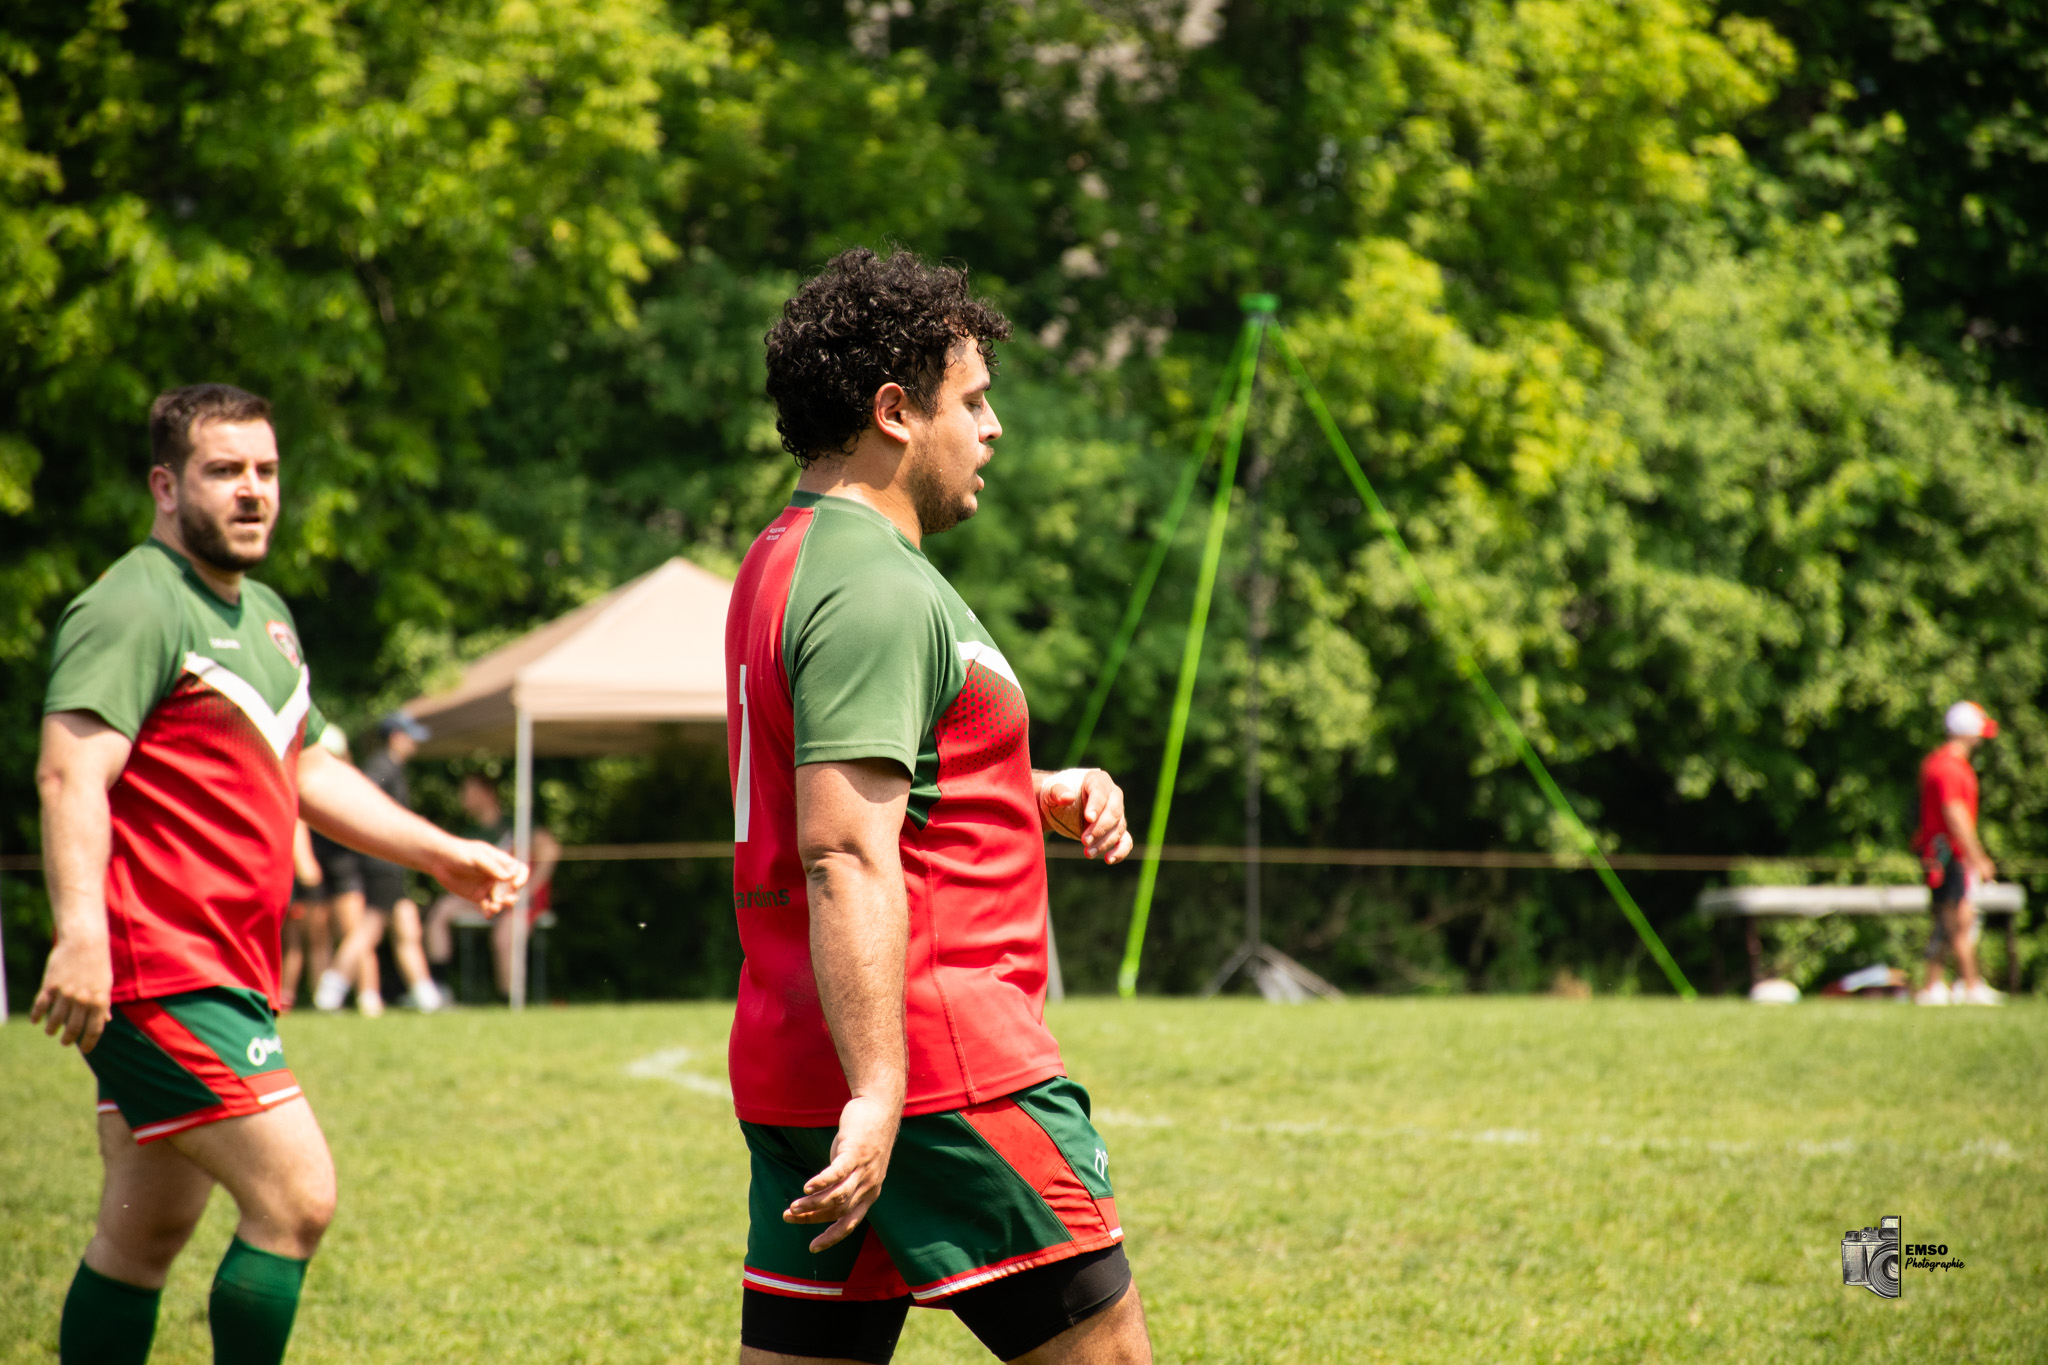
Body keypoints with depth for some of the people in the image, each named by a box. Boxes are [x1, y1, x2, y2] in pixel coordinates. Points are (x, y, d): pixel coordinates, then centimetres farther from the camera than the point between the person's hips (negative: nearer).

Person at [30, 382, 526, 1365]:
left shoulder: (264, 614, 20)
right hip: (162, 976, -10)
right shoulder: (133, 605, -11)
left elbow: (307, 773, 29)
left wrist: (440, 853, 22)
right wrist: (80, 933, -33)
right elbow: (69, 774, -21)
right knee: (296, 1198, -14)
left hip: (227, 979, 10)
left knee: (144, 1235, 12)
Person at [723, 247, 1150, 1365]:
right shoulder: (877, 591, -14)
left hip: (792, 1072, 10)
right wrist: (876, 1095, -29)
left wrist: (1038, 794, 18)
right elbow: (847, 856, -23)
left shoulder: (786, 561, 18)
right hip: (942, 1065, -10)